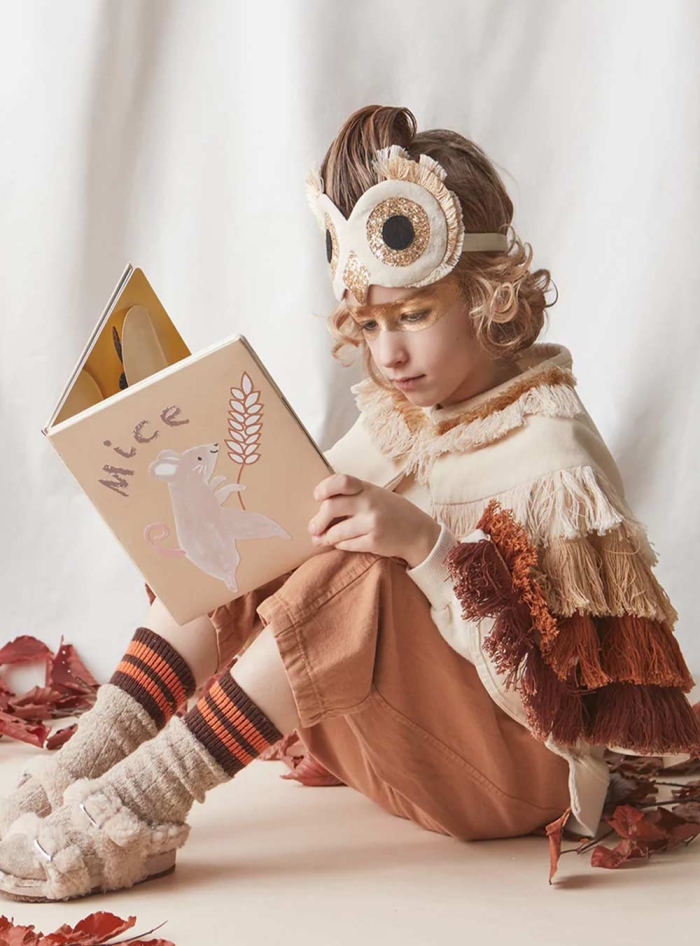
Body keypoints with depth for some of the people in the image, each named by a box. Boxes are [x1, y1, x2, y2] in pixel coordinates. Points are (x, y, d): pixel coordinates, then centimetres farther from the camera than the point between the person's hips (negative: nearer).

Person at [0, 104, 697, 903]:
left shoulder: (550, 447, -17)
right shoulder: (394, 415, 5)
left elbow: (556, 687, -25)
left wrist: (426, 545, -36)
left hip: (508, 770, -8)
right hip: (384, 745, 8)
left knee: (360, 575, -34)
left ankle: (138, 805, -30)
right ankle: (84, 762, -18)